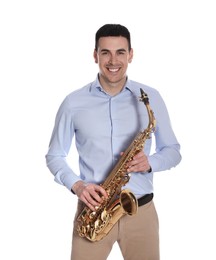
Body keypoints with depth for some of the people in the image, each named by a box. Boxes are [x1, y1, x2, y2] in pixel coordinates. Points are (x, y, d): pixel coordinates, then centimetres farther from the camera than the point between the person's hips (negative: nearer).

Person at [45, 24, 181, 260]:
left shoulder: (151, 98, 1)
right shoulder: (73, 103, -2)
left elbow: (172, 150, 8)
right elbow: (55, 156, 5)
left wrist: (150, 162, -14)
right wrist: (76, 185, -13)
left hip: (141, 211, 1)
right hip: (92, 210, -1)